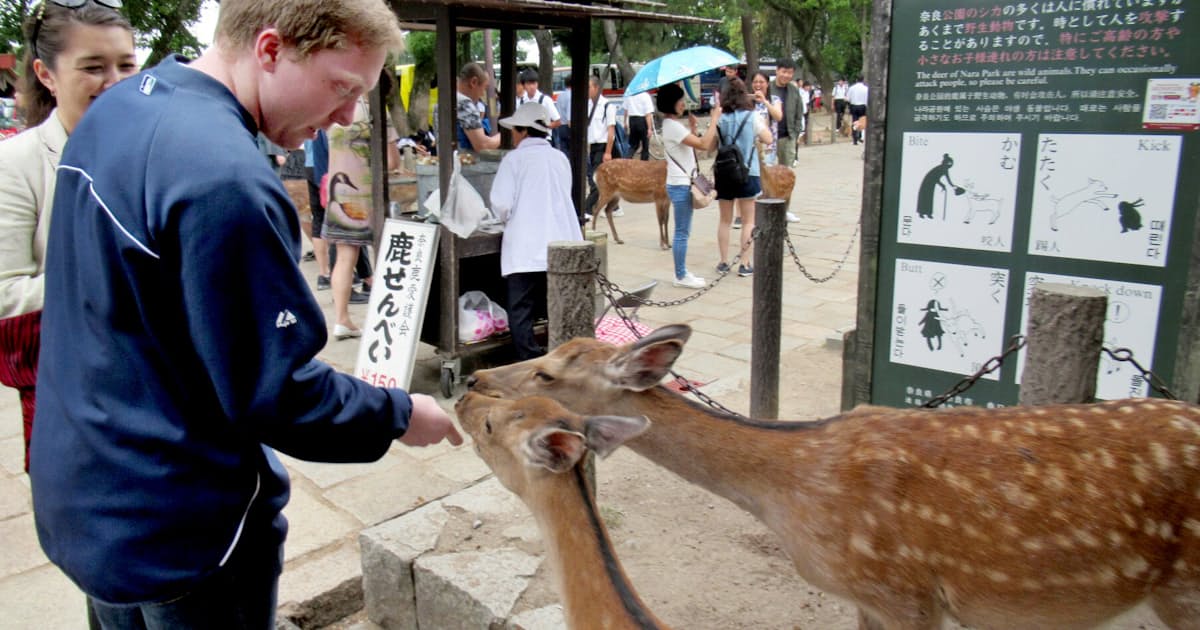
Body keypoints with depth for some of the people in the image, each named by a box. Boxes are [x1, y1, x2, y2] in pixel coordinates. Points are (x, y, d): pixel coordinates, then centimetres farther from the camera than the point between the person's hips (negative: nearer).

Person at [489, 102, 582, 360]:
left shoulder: (514, 159, -3)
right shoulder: (560, 158, 11)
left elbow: (501, 204, -8)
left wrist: (507, 219, 13)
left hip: (525, 249, -5)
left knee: (521, 312, 2)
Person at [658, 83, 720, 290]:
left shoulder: (674, 124, 14)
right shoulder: (672, 126, -18)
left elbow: (692, 145, 18)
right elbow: (704, 144, -23)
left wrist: (692, 125, 9)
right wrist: (714, 119, -15)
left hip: (683, 183, 10)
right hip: (680, 185, -10)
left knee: (683, 232, 14)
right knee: (682, 232, -4)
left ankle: (682, 273, 21)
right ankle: (681, 276, 4)